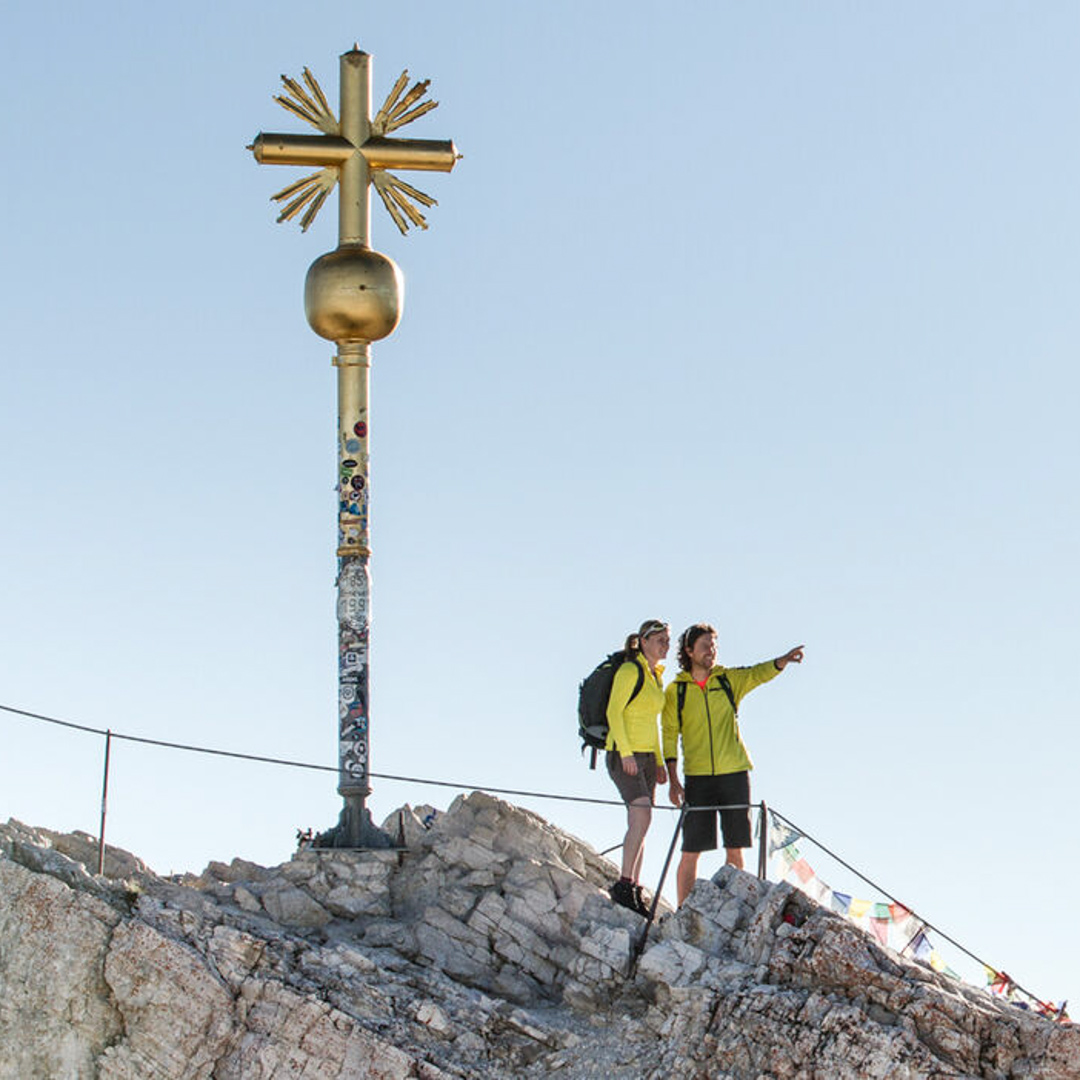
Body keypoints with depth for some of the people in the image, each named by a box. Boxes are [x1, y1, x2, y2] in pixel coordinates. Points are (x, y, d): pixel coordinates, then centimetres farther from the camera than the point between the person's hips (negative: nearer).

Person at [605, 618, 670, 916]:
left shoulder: (655, 677, 17)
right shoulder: (630, 670, -9)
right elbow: (614, 711, -15)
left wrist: (659, 762, 17)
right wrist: (626, 752, -21)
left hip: (645, 756, 9)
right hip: (623, 755, -9)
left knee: (639, 825, 5)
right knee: (642, 816, -21)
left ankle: (633, 891, 6)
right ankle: (624, 885, -19)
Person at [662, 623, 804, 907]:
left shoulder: (729, 679, 7)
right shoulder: (676, 690, 3)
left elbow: (758, 674, -11)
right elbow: (669, 735, 2)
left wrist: (783, 660, -32)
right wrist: (673, 780, -5)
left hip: (734, 774, 2)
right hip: (697, 777, -1)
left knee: (735, 849, 2)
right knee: (691, 850, -3)